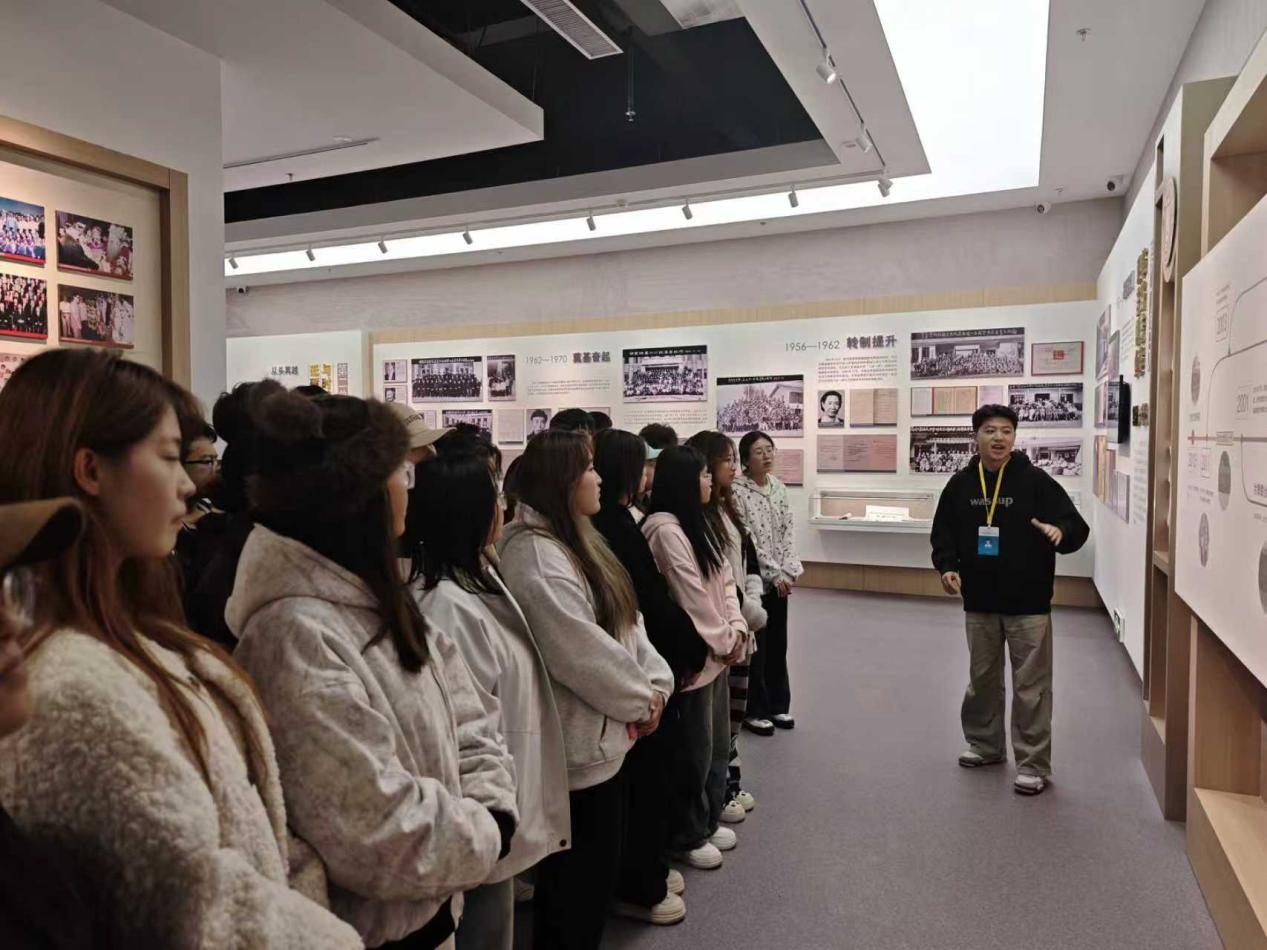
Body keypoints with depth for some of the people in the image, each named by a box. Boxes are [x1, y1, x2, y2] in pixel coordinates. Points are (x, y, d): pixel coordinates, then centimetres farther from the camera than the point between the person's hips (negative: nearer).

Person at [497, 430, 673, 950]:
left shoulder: (576, 540, 9)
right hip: (579, 746, -10)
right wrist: (639, 699, -12)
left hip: (606, 736, 10)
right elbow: (581, 651, -25)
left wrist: (655, 684, -4)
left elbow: (627, 621, 9)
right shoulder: (533, 554, -23)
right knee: (578, 884, 9)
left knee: (599, 872, 23)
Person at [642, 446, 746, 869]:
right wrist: (724, 641, -12)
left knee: (718, 742, 20)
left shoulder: (701, 524, 11)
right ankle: (687, 837, 24)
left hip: (717, 652, 9)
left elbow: (725, 580, 11)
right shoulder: (665, 530, -20)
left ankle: (709, 820, 38)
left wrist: (736, 628, -1)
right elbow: (691, 597, -20)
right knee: (695, 750, 5)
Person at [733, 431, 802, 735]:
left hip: (780, 580, 6)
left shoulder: (779, 487, 6)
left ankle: (778, 705, 28)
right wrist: (774, 574, -17)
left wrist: (788, 570, -7)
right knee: (755, 646, 3)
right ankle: (754, 711, 17)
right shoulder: (737, 491, -14)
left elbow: (788, 530, 5)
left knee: (778, 643, 14)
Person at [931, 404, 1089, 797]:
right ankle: (985, 744, 36)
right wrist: (947, 567, -10)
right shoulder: (960, 484, 2)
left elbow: (1078, 526, -10)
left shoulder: (1035, 481, -7)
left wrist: (1061, 533, -32)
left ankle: (1033, 764, 13)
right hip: (979, 603, 4)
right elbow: (943, 534, 7)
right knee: (982, 679, 17)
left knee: (1031, 685, 1)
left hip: (1028, 604, -3)